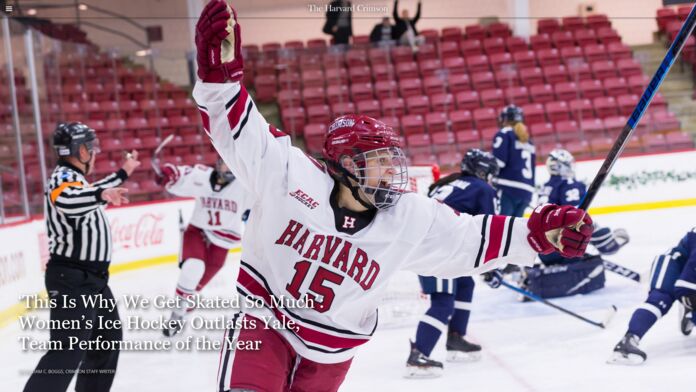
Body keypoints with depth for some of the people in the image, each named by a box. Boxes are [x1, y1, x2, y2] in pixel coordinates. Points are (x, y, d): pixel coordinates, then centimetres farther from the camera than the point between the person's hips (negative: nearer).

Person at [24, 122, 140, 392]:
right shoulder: (63, 176, -17)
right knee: (68, 349, -18)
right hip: (72, 279, -11)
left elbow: (92, 194, 37)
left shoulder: (75, 178, 14)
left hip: (91, 277, 11)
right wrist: (101, 195, -56)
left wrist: (123, 173, 43)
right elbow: (66, 200, -42)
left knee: (109, 338, 21)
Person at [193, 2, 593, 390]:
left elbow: (473, 237, -6)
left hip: (331, 350, 4)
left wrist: (540, 230, -15)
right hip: (261, 322, -3)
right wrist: (220, 72, -37)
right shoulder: (290, 175, -18)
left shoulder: (410, 219, -10)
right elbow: (239, 128, -20)